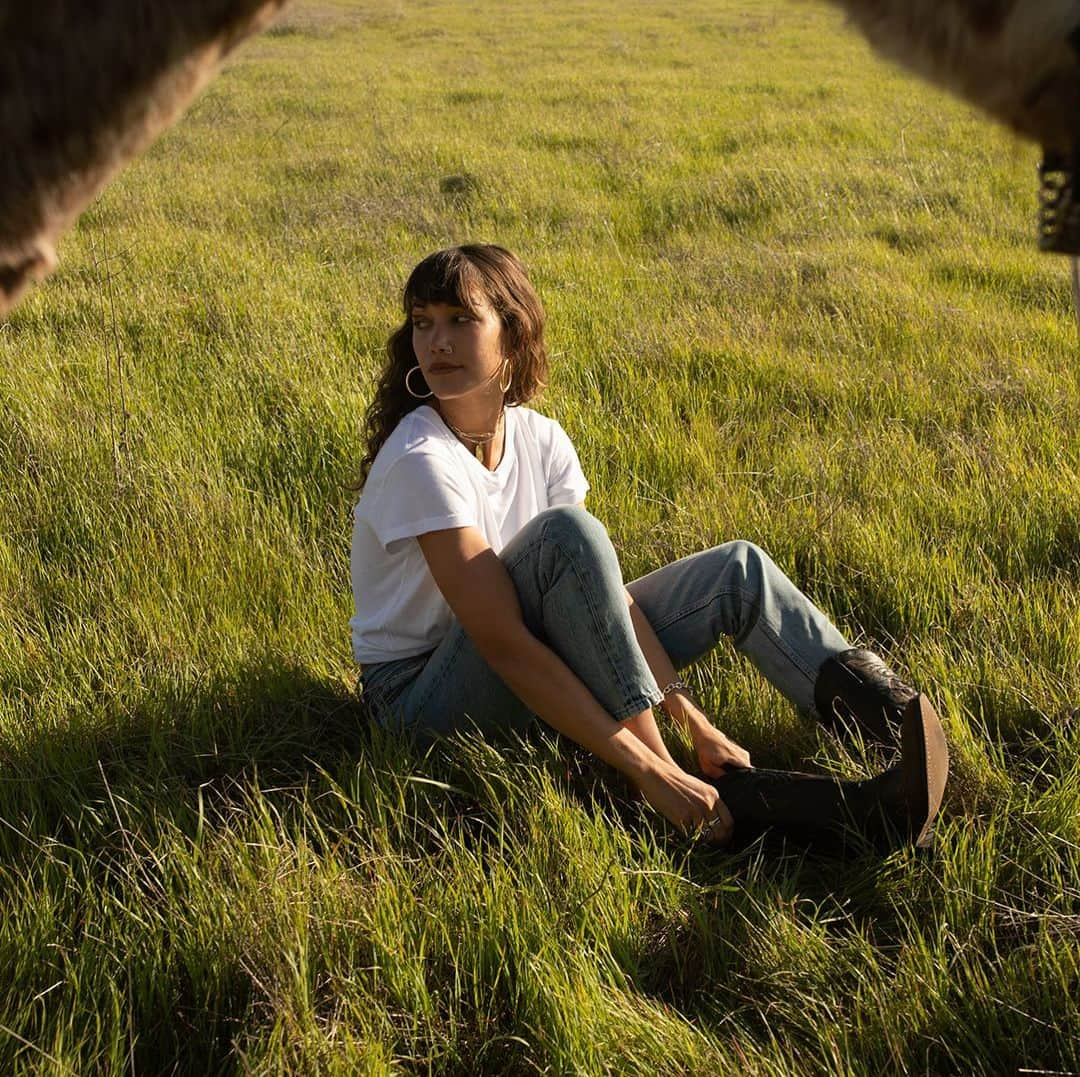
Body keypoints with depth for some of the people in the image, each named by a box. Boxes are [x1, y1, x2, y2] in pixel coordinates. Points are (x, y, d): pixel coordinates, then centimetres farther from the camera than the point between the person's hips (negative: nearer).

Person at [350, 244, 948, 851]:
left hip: (531, 672, 7)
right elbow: (503, 642, -30)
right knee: (564, 531, -32)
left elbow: (603, 585, -8)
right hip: (423, 693, -7)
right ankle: (728, 800, -30)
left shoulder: (538, 439, -2)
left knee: (738, 571, -1)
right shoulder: (422, 460, -24)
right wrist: (646, 768, -35)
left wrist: (691, 718, -19)